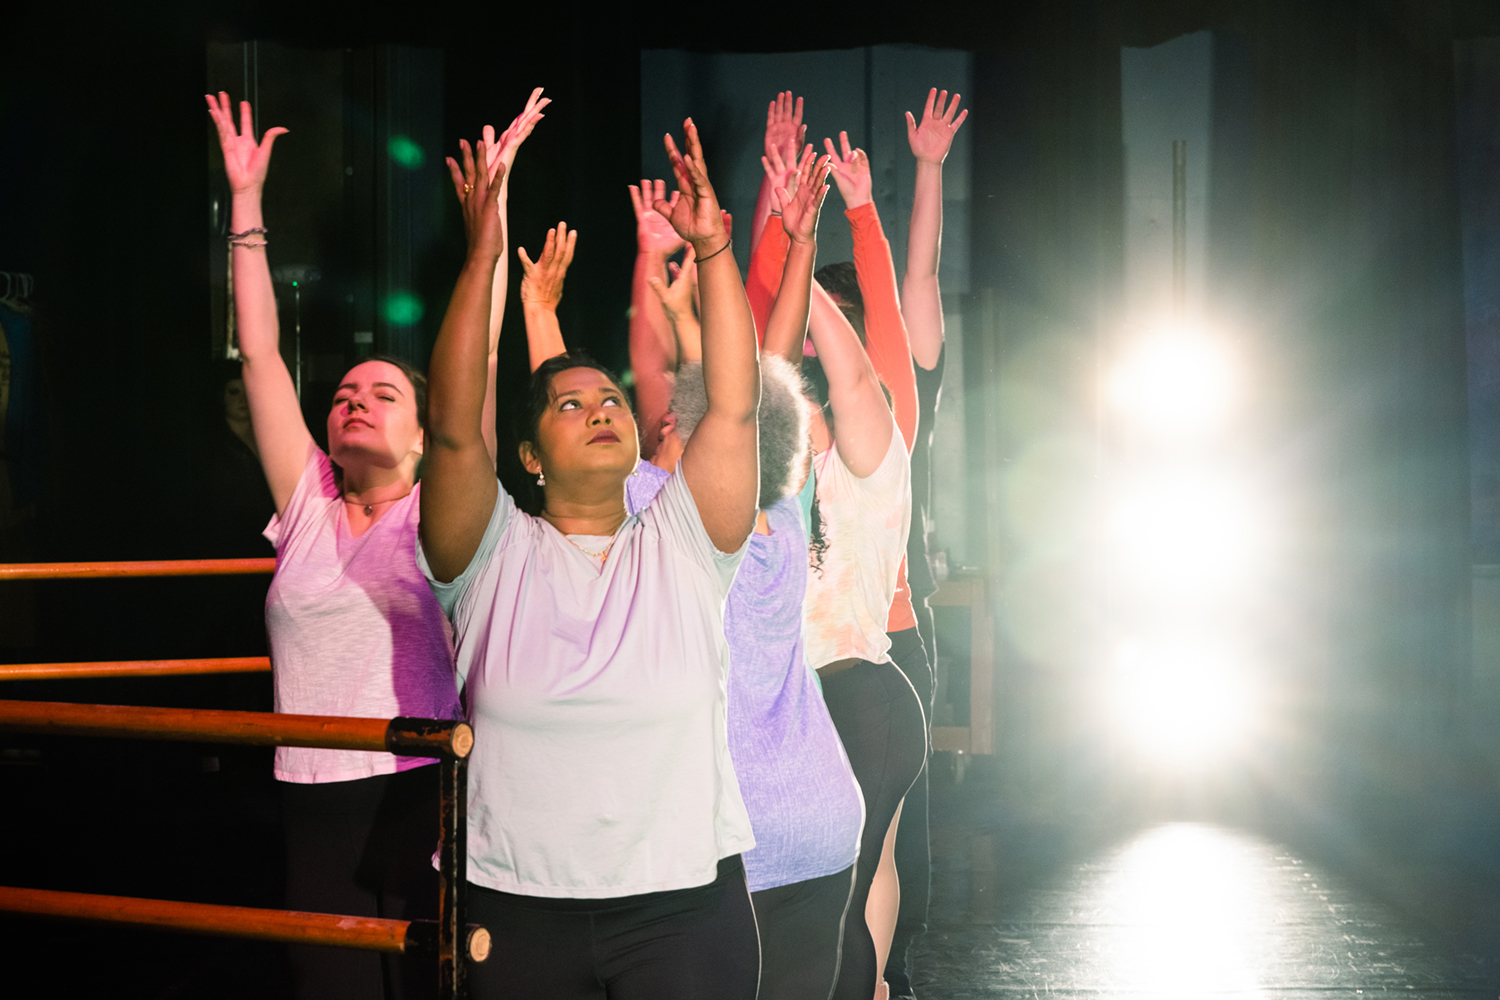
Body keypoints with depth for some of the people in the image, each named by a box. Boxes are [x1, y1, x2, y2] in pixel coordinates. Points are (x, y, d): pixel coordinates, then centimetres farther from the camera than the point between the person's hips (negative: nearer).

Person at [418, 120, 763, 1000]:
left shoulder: (682, 546, 5)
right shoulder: (497, 557, 0)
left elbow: (735, 408, -4)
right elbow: (454, 427, -13)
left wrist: (713, 249, -8)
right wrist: (484, 257, -18)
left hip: (689, 905, 1)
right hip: (521, 914, -1)